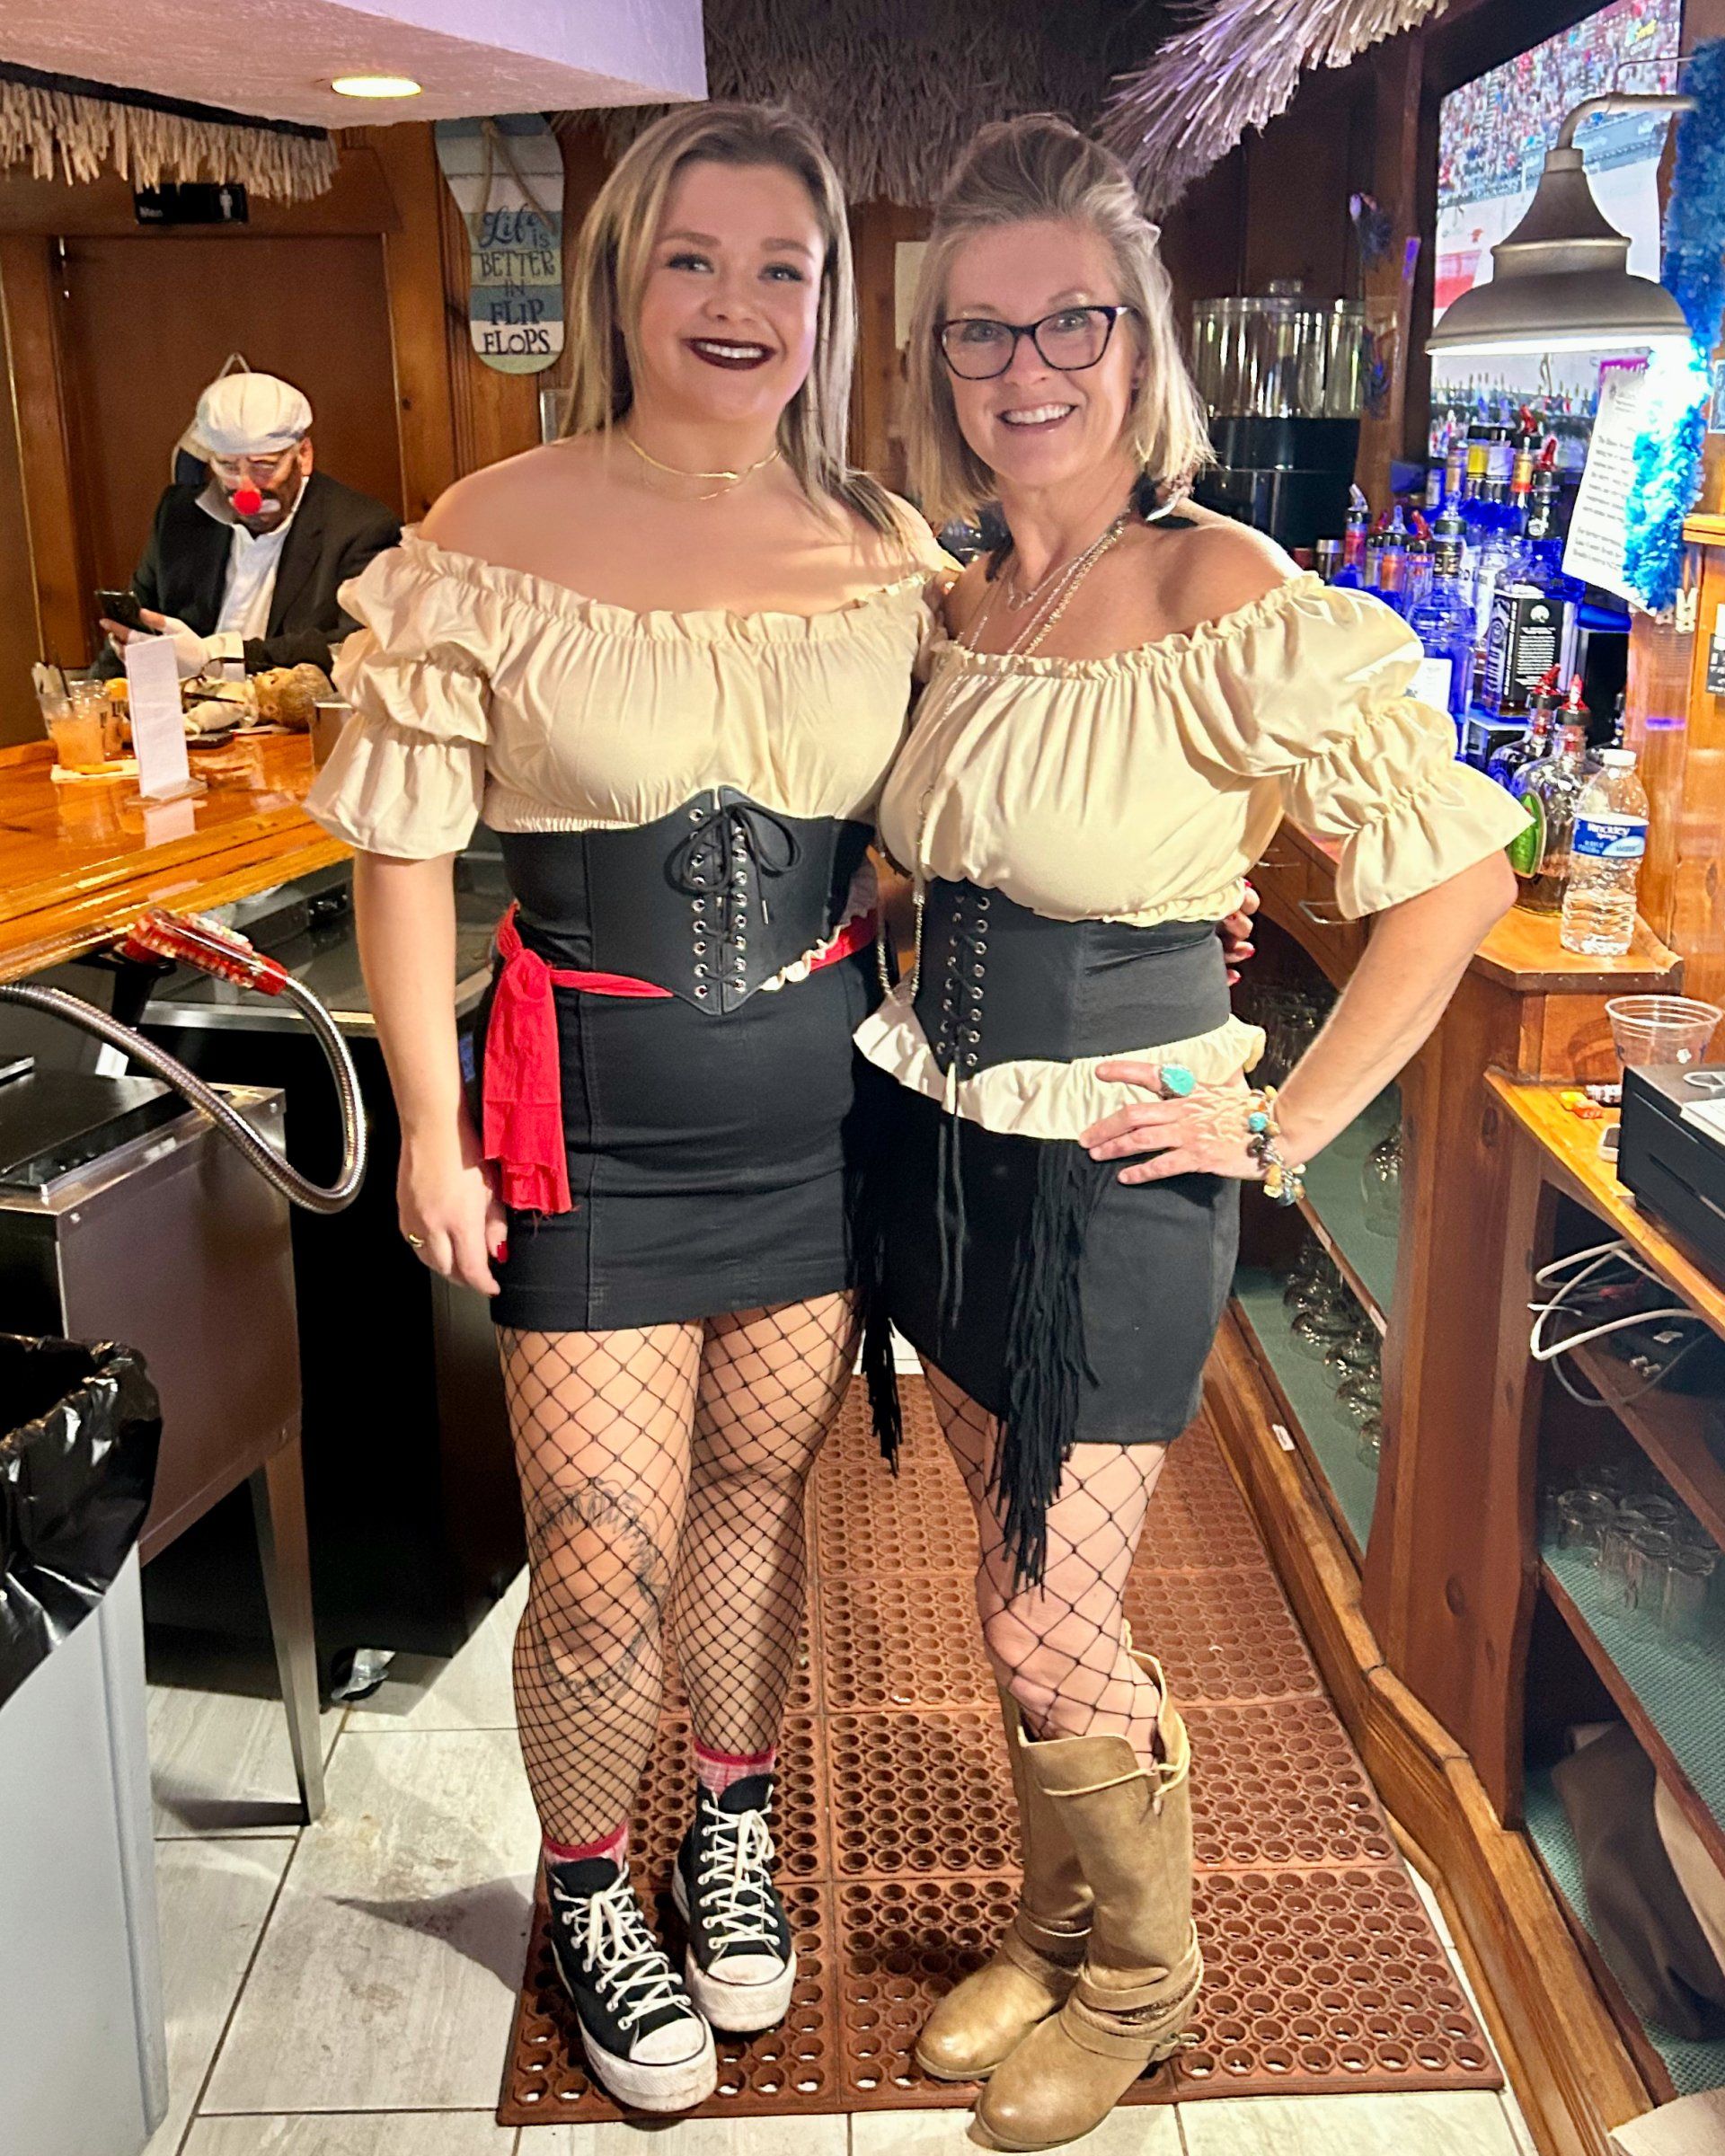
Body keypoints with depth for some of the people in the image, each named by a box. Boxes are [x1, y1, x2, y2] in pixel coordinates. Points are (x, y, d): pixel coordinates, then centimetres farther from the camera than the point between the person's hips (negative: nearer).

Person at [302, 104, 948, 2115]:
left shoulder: (890, 554, 1)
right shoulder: (495, 538, -8)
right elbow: (405, 848, -5)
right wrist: (430, 1128, -5)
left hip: (825, 1091, 3)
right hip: (591, 1100, -3)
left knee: (762, 1491, 17)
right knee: (606, 1561, 2)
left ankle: (730, 1829, 43)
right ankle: (589, 1893, 32)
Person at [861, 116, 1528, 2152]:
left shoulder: (1225, 595, -18)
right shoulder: (956, 596, 3)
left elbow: (1457, 865, -17)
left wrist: (1285, 1128, -14)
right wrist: (926, 1021, 10)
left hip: (1113, 1175, -6)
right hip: (946, 1146, 6)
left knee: (1050, 1633, 3)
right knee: (1015, 1584, 18)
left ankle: (1139, 1975, 32)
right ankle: (1054, 1927, 41)